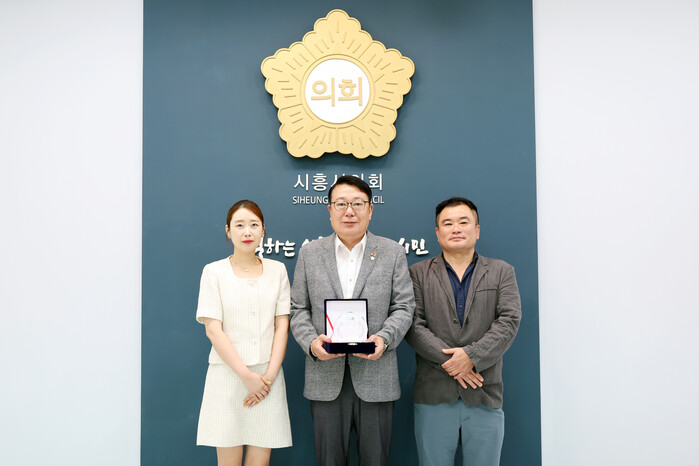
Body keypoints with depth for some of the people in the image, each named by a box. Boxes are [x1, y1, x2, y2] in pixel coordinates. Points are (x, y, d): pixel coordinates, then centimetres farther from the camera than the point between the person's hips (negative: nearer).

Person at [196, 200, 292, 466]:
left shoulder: (277, 270, 8)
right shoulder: (214, 272, 1)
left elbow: (282, 325, 4)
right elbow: (213, 329, -5)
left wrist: (269, 375, -6)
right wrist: (246, 375, -11)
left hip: (268, 376, 2)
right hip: (227, 374, -2)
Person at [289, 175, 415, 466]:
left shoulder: (392, 252, 4)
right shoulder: (309, 254, 6)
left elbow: (403, 307, 2)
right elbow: (298, 309, 6)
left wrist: (384, 338, -16)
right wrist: (311, 341, -12)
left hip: (376, 378, 0)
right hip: (326, 378, 1)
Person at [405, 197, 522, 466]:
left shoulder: (502, 272, 9)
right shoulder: (418, 274, 6)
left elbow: (509, 322, -3)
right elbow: (413, 325, -4)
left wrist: (471, 355, -15)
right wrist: (448, 360, -14)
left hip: (485, 396, 1)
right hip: (434, 396, 0)